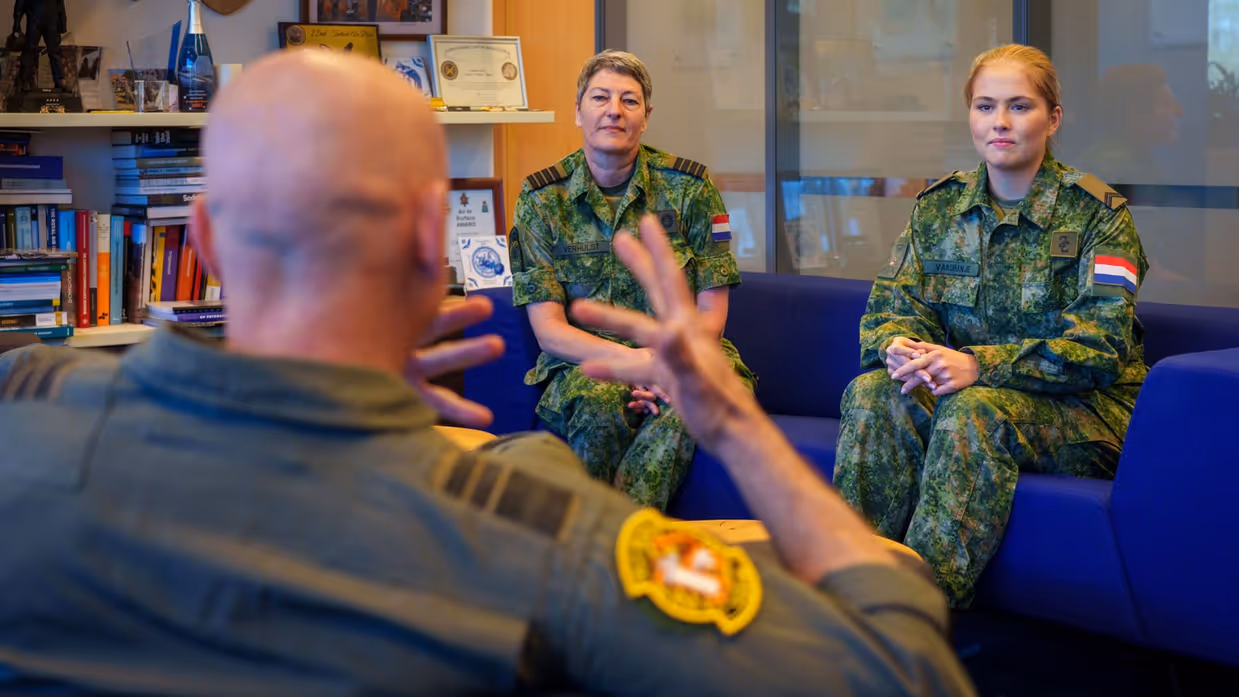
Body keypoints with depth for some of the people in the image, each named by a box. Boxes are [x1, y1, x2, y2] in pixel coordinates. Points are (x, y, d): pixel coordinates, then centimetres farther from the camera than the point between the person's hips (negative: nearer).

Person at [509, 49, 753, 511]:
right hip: (583, 363, 0)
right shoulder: (542, 199, 2)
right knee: (596, 400, -35)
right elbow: (549, 330, -4)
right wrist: (635, 360, -21)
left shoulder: (689, 187, 2)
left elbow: (710, 316, 3)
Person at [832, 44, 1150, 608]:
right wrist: (899, 347, -22)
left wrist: (979, 365, -28)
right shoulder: (938, 206, 9)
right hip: (965, 390, 4)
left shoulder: (1096, 212, -6)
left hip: (1085, 411, -4)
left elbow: (1099, 348, -15)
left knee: (974, 410, -35)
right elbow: (890, 307, 5)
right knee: (872, 394, -25)